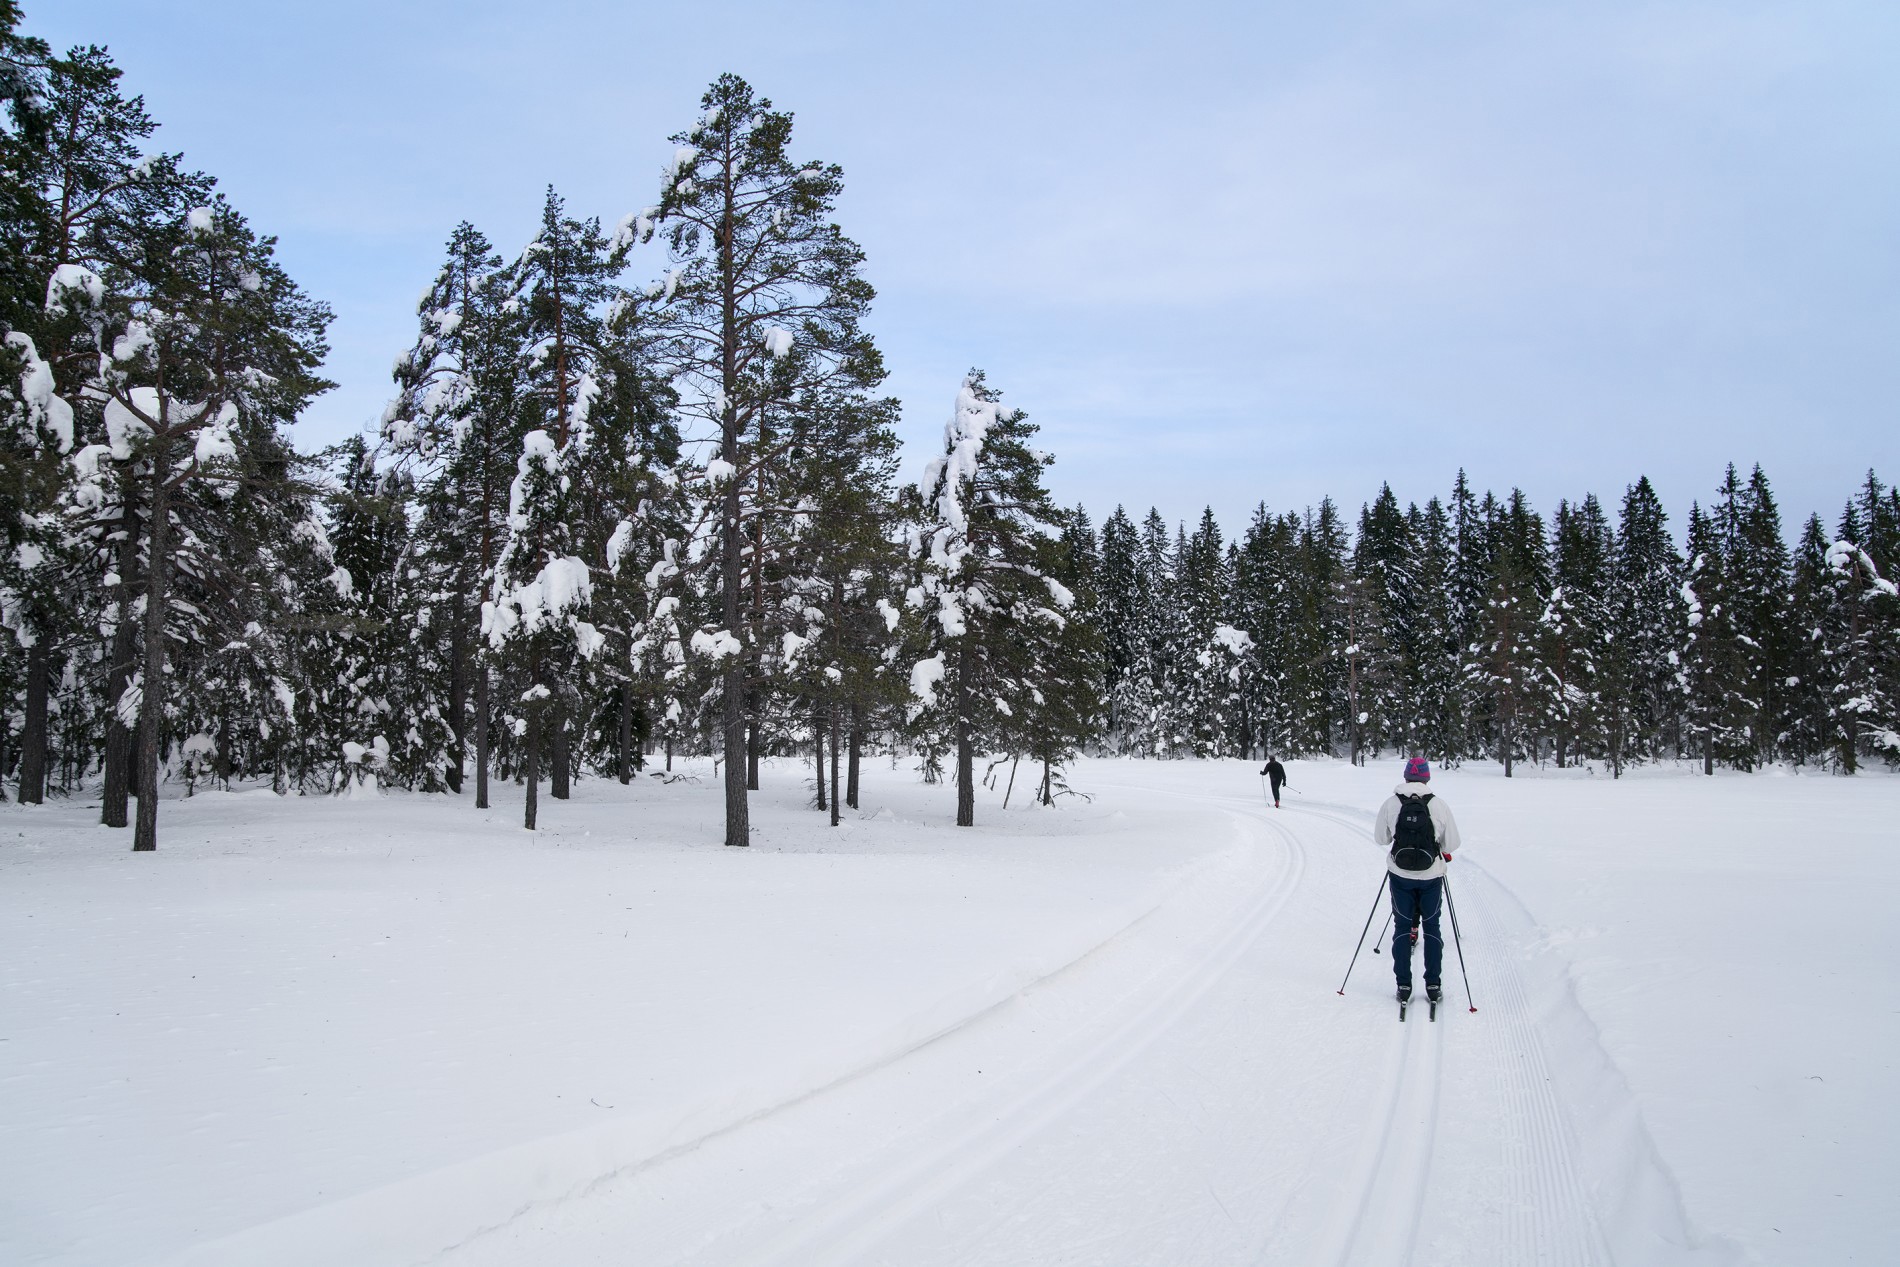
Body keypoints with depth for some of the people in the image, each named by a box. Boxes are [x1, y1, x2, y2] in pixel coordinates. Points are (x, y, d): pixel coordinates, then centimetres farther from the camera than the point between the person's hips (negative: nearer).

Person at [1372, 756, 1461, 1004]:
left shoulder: (1390, 804, -10)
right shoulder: (1439, 806, -13)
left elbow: (1380, 838, 0)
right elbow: (1451, 844, -6)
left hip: (1400, 876, 1)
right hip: (1431, 876, 0)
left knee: (1402, 927, 12)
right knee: (1431, 927, 15)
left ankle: (1403, 985, 13)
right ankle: (1432, 984, 16)